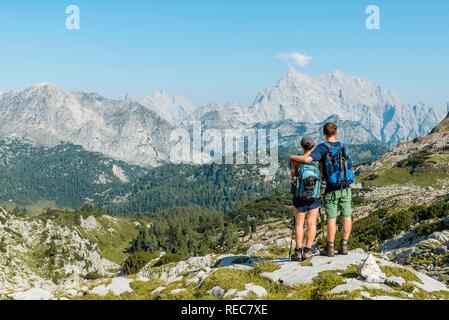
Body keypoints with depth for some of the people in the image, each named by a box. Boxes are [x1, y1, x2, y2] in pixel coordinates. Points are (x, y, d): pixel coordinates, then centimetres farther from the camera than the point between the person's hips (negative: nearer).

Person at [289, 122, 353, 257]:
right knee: (347, 217, 9)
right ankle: (344, 246, 12)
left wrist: (292, 157, -7)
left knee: (331, 218, 1)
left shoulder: (323, 147, -10)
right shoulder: (343, 147, 6)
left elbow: (307, 159, -24)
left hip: (331, 189, -3)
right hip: (346, 188, 3)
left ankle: (330, 248, 6)